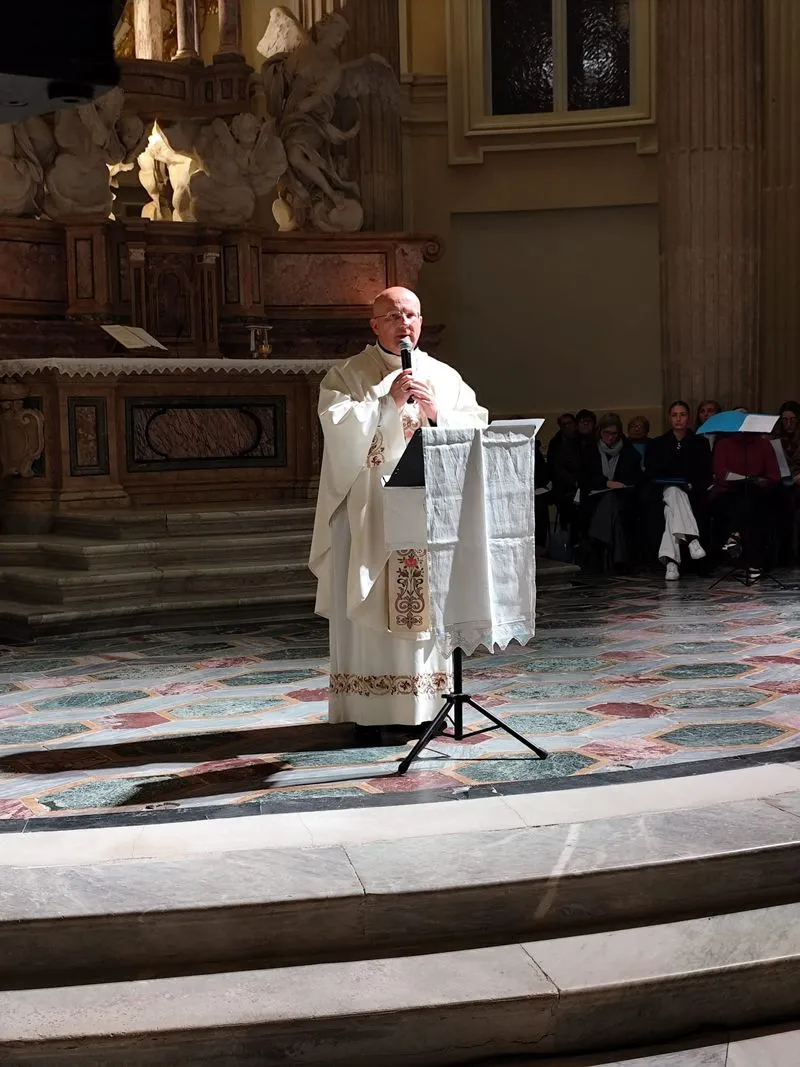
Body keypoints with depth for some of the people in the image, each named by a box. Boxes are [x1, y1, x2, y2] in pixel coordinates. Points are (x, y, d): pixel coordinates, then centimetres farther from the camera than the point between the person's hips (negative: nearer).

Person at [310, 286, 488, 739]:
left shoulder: (445, 377, 14)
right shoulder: (348, 376, 3)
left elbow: (477, 428, 5)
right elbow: (339, 427, -13)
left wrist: (436, 411, -10)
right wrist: (389, 401, -17)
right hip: (369, 510, -3)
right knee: (370, 606, -3)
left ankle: (425, 704, 9)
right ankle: (369, 708, 2)